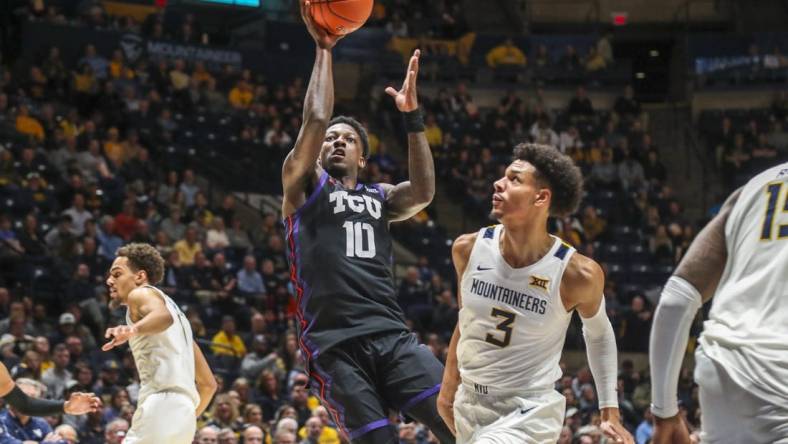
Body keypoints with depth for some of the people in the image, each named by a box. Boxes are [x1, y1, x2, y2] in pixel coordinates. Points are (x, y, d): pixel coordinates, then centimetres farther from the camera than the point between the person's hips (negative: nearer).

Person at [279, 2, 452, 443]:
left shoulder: (380, 196, 24)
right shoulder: (304, 185, 14)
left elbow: (423, 193, 2)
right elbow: (316, 119, -2)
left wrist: (413, 116, 0)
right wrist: (324, 48, 3)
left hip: (392, 335, 3)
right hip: (335, 345, -3)